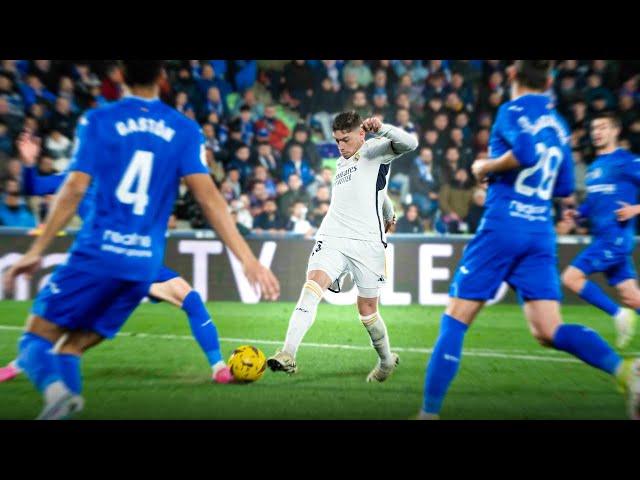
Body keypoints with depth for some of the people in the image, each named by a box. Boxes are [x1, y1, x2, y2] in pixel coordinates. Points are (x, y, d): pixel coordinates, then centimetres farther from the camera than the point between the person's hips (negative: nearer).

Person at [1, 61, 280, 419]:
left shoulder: (98, 121, 3)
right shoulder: (185, 130, 7)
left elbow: (75, 188, -5)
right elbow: (208, 194, -3)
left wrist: (37, 250, 1)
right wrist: (248, 259, -6)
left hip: (98, 254, -3)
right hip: (145, 266, 3)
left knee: (35, 341, 5)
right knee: (71, 349, 16)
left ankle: (54, 386, -28)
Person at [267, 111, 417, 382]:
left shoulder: (374, 150, 3)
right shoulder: (341, 164, 24)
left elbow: (409, 144, -16)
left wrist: (381, 129, -32)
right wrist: (388, 213, 52)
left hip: (367, 243, -4)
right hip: (331, 238, 4)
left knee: (367, 309, 6)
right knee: (312, 287, -21)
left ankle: (387, 361, 32)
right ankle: (288, 355, -33)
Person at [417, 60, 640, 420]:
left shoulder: (514, 110, -1)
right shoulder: (559, 125, 18)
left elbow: (526, 152, -21)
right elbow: (565, 188, 22)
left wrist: (486, 167, -6)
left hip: (503, 227, -6)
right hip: (541, 235, 6)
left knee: (455, 322, 2)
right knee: (549, 332, -3)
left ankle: (430, 412, 0)